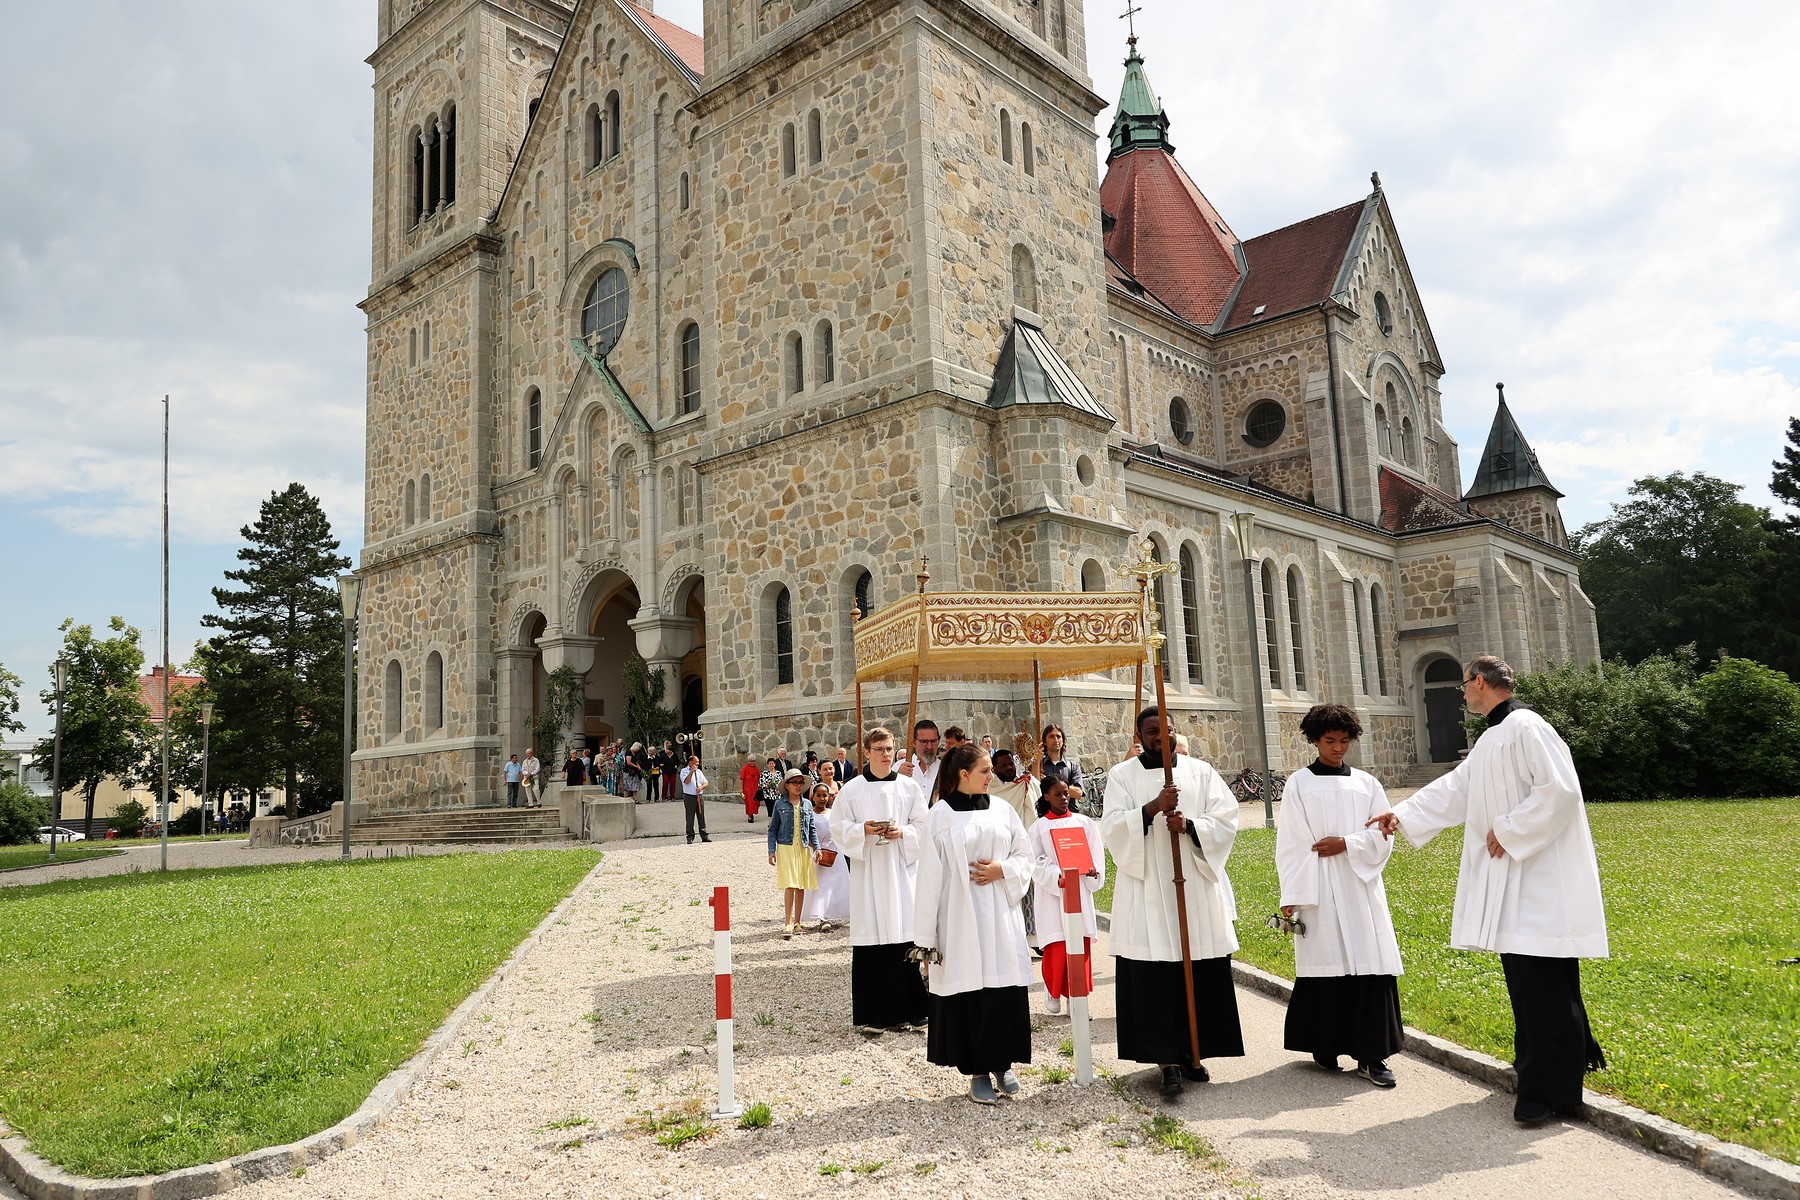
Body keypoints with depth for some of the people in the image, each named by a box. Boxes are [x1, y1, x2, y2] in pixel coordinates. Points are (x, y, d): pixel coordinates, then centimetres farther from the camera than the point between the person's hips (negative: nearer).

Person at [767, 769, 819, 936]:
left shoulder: (807, 804, 9)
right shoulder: (780, 804, 1)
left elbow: (812, 829, 13)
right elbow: (773, 829, 4)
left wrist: (817, 847, 3)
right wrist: (772, 851, -3)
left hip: (804, 849, 3)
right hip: (786, 848, -3)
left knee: (801, 886, 7)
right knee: (790, 885, -11)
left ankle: (797, 921, 17)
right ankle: (788, 923, -8)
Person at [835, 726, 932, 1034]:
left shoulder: (909, 787, 6)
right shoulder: (852, 789, 3)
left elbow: (923, 825, 7)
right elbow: (839, 827, 3)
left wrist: (903, 832, -11)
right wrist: (863, 830, -14)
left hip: (902, 868, 1)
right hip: (867, 870, -1)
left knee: (904, 938, -1)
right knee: (870, 942, -2)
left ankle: (903, 1010, 11)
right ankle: (872, 1014, 7)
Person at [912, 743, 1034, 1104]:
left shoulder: (1002, 810, 6)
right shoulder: (939, 816, -4)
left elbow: (1025, 854, 12)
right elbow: (930, 876, -4)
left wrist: (1003, 870, -10)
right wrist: (926, 935, -5)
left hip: (1001, 917, 3)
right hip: (960, 919, -3)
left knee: (1006, 989, 3)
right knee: (969, 993, 1)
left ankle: (1002, 1064, 20)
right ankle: (977, 1072, 15)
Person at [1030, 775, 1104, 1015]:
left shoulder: (1084, 823, 8)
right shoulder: (1039, 827, 3)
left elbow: (1096, 852, 6)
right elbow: (1037, 863, -3)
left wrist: (1093, 871, -14)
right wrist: (1058, 878, -18)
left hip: (1080, 891, 2)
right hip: (1051, 892, -2)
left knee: (1081, 945, 0)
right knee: (1056, 947, -1)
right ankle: (1054, 993, 20)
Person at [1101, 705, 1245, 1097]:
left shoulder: (1200, 771, 9)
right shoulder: (1122, 775, 3)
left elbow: (1226, 819, 2)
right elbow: (1111, 827, -8)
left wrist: (1189, 825, -16)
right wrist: (1152, 808, -21)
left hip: (1198, 888, 2)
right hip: (1147, 892, -2)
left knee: (1202, 976, 4)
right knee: (1154, 979, -4)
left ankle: (1193, 1052, 18)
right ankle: (1167, 1060, 2)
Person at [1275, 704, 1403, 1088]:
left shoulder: (1365, 782, 10)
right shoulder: (1299, 784, 2)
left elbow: (1384, 834, 6)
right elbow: (1290, 843, -2)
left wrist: (1346, 844, -10)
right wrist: (1291, 896, -8)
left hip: (1361, 886, 2)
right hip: (1319, 890, -2)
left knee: (1370, 964, -3)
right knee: (1325, 963, 0)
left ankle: (1370, 1054, 3)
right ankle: (1324, 1045, 15)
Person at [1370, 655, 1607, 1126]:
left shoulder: (1525, 727, -15)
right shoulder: (1492, 738, 16)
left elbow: (1560, 789, -23)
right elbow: (1454, 788, 22)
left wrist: (1508, 830, -18)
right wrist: (1402, 813, 22)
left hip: (1539, 875, -10)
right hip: (1508, 877, 10)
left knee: (1541, 980, -7)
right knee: (1522, 975, 15)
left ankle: (1550, 1089, -2)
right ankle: (1540, 1065, 28)